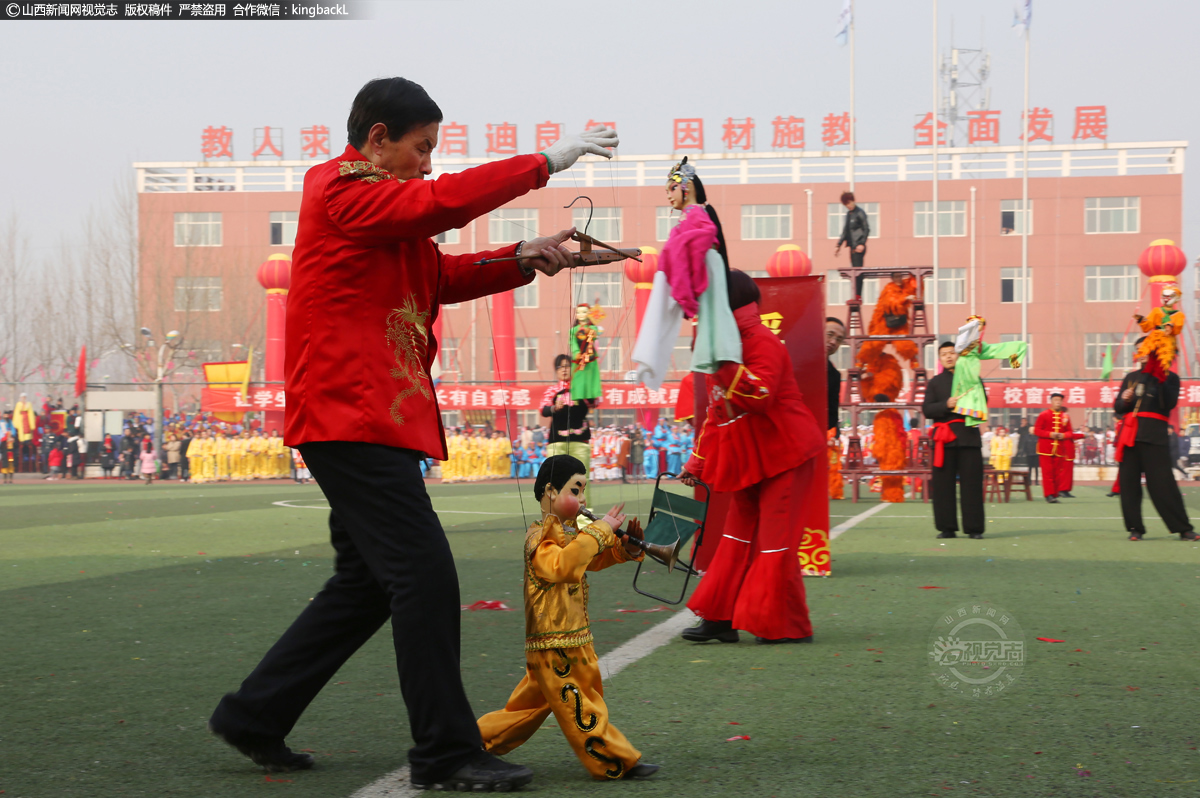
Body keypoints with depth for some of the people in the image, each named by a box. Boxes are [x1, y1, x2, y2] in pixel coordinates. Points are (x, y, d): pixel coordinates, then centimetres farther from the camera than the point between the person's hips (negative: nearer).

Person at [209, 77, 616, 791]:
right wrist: (547, 162, -16)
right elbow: (443, 201, -21)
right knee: (424, 575, -12)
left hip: (371, 420, 11)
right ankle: (446, 752, -8)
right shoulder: (343, 191, -8)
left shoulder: (379, 208, 24)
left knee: (368, 583, 14)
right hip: (354, 417, -11)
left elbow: (446, 277, 20)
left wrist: (523, 259, 4)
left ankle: (254, 716, 21)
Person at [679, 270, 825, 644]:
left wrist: (723, 361, -33)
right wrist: (697, 462, 20)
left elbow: (760, 396, -30)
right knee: (738, 536, 10)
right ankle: (721, 618, 14)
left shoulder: (763, 343, -14)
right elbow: (717, 413, 22)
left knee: (775, 539, -8)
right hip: (751, 463, 10)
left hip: (781, 457, -10)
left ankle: (787, 626, -2)